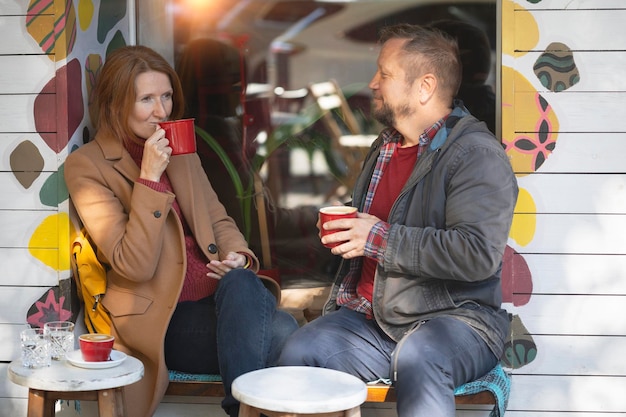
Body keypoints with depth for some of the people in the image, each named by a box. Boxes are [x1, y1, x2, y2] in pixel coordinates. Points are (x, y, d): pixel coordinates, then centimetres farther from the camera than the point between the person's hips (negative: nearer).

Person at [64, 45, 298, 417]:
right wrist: (149, 177, -18)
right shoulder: (87, 165, -4)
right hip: (161, 318, -6)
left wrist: (238, 257, -4)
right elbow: (135, 267, -13)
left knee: (239, 282, -32)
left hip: (220, 298, 6)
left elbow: (218, 219, 19)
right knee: (281, 334, -29)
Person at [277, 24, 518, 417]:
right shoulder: (384, 148, 19)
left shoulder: (478, 156, -10)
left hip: (454, 319, -7)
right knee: (298, 352, -19)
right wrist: (340, 230, 13)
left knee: (416, 358, -38)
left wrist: (382, 239, -18)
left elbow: (478, 254, -24)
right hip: (370, 319, 7)